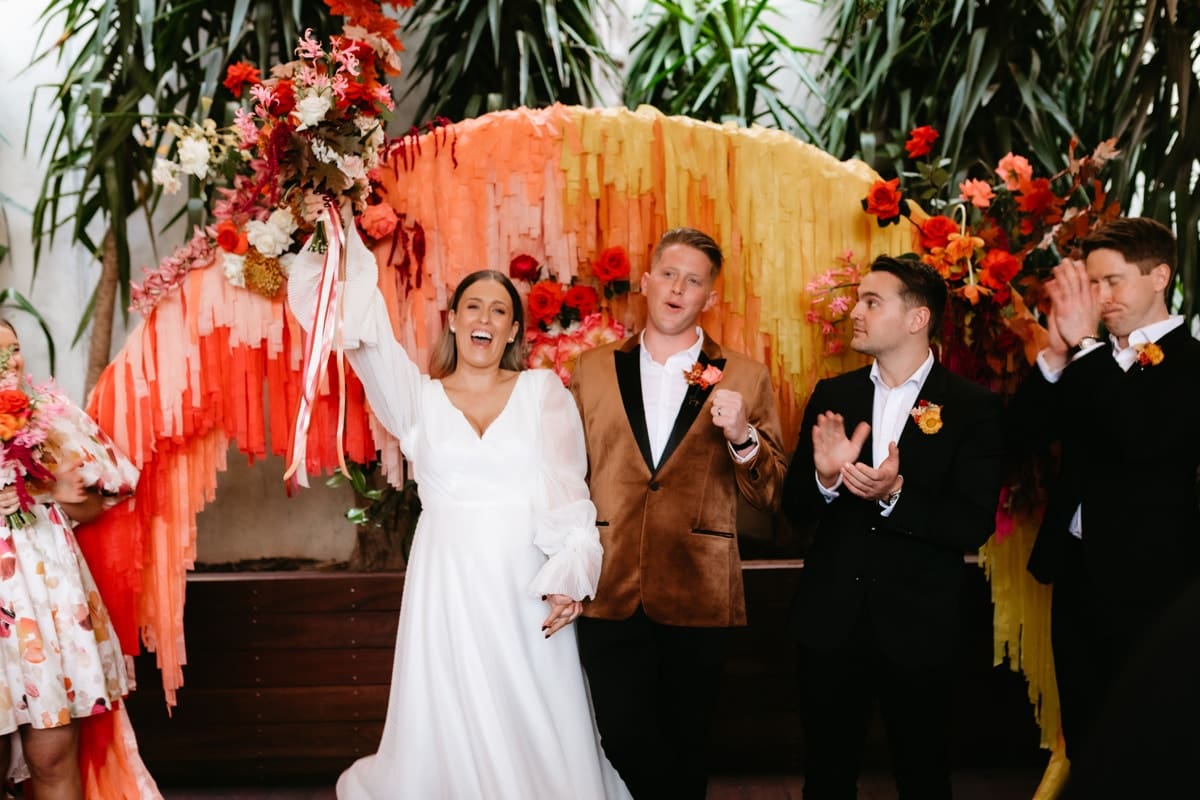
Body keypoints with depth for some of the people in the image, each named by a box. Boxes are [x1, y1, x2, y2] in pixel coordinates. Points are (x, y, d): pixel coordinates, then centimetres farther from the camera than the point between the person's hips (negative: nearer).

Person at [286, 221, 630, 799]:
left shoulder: (542, 390, 5)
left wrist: (568, 576, -16)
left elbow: (566, 487, -4)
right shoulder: (419, 396, 8)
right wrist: (345, 246, -15)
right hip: (448, 579, 1)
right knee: (452, 724, 5)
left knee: (536, 727, 4)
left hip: (525, 581, 0)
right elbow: (362, 329, -6)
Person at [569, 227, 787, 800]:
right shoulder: (594, 370, 8)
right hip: (609, 594, 1)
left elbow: (769, 493, 2)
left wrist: (741, 437, -16)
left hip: (697, 597, 0)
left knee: (686, 749, 10)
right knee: (626, 746, 2)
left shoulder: (744, 378, 3)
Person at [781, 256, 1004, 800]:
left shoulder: (972, 408, -7)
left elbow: (975, 526, -13)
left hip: (917, 629, -3)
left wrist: (896, 495, -27)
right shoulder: (831, 396, 4)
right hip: (831, 622, 3)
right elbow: (794, 509, 3)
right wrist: (825, 478, -18)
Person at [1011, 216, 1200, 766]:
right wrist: (1057, 352, -15)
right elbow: (1025, 427, 0)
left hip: (1144, 577, -6)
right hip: (1077, 570, 6)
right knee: (1083, 734, 17)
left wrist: (1084, 343, -29)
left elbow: (1144, 437, -29)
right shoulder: (1090, 359, 9)